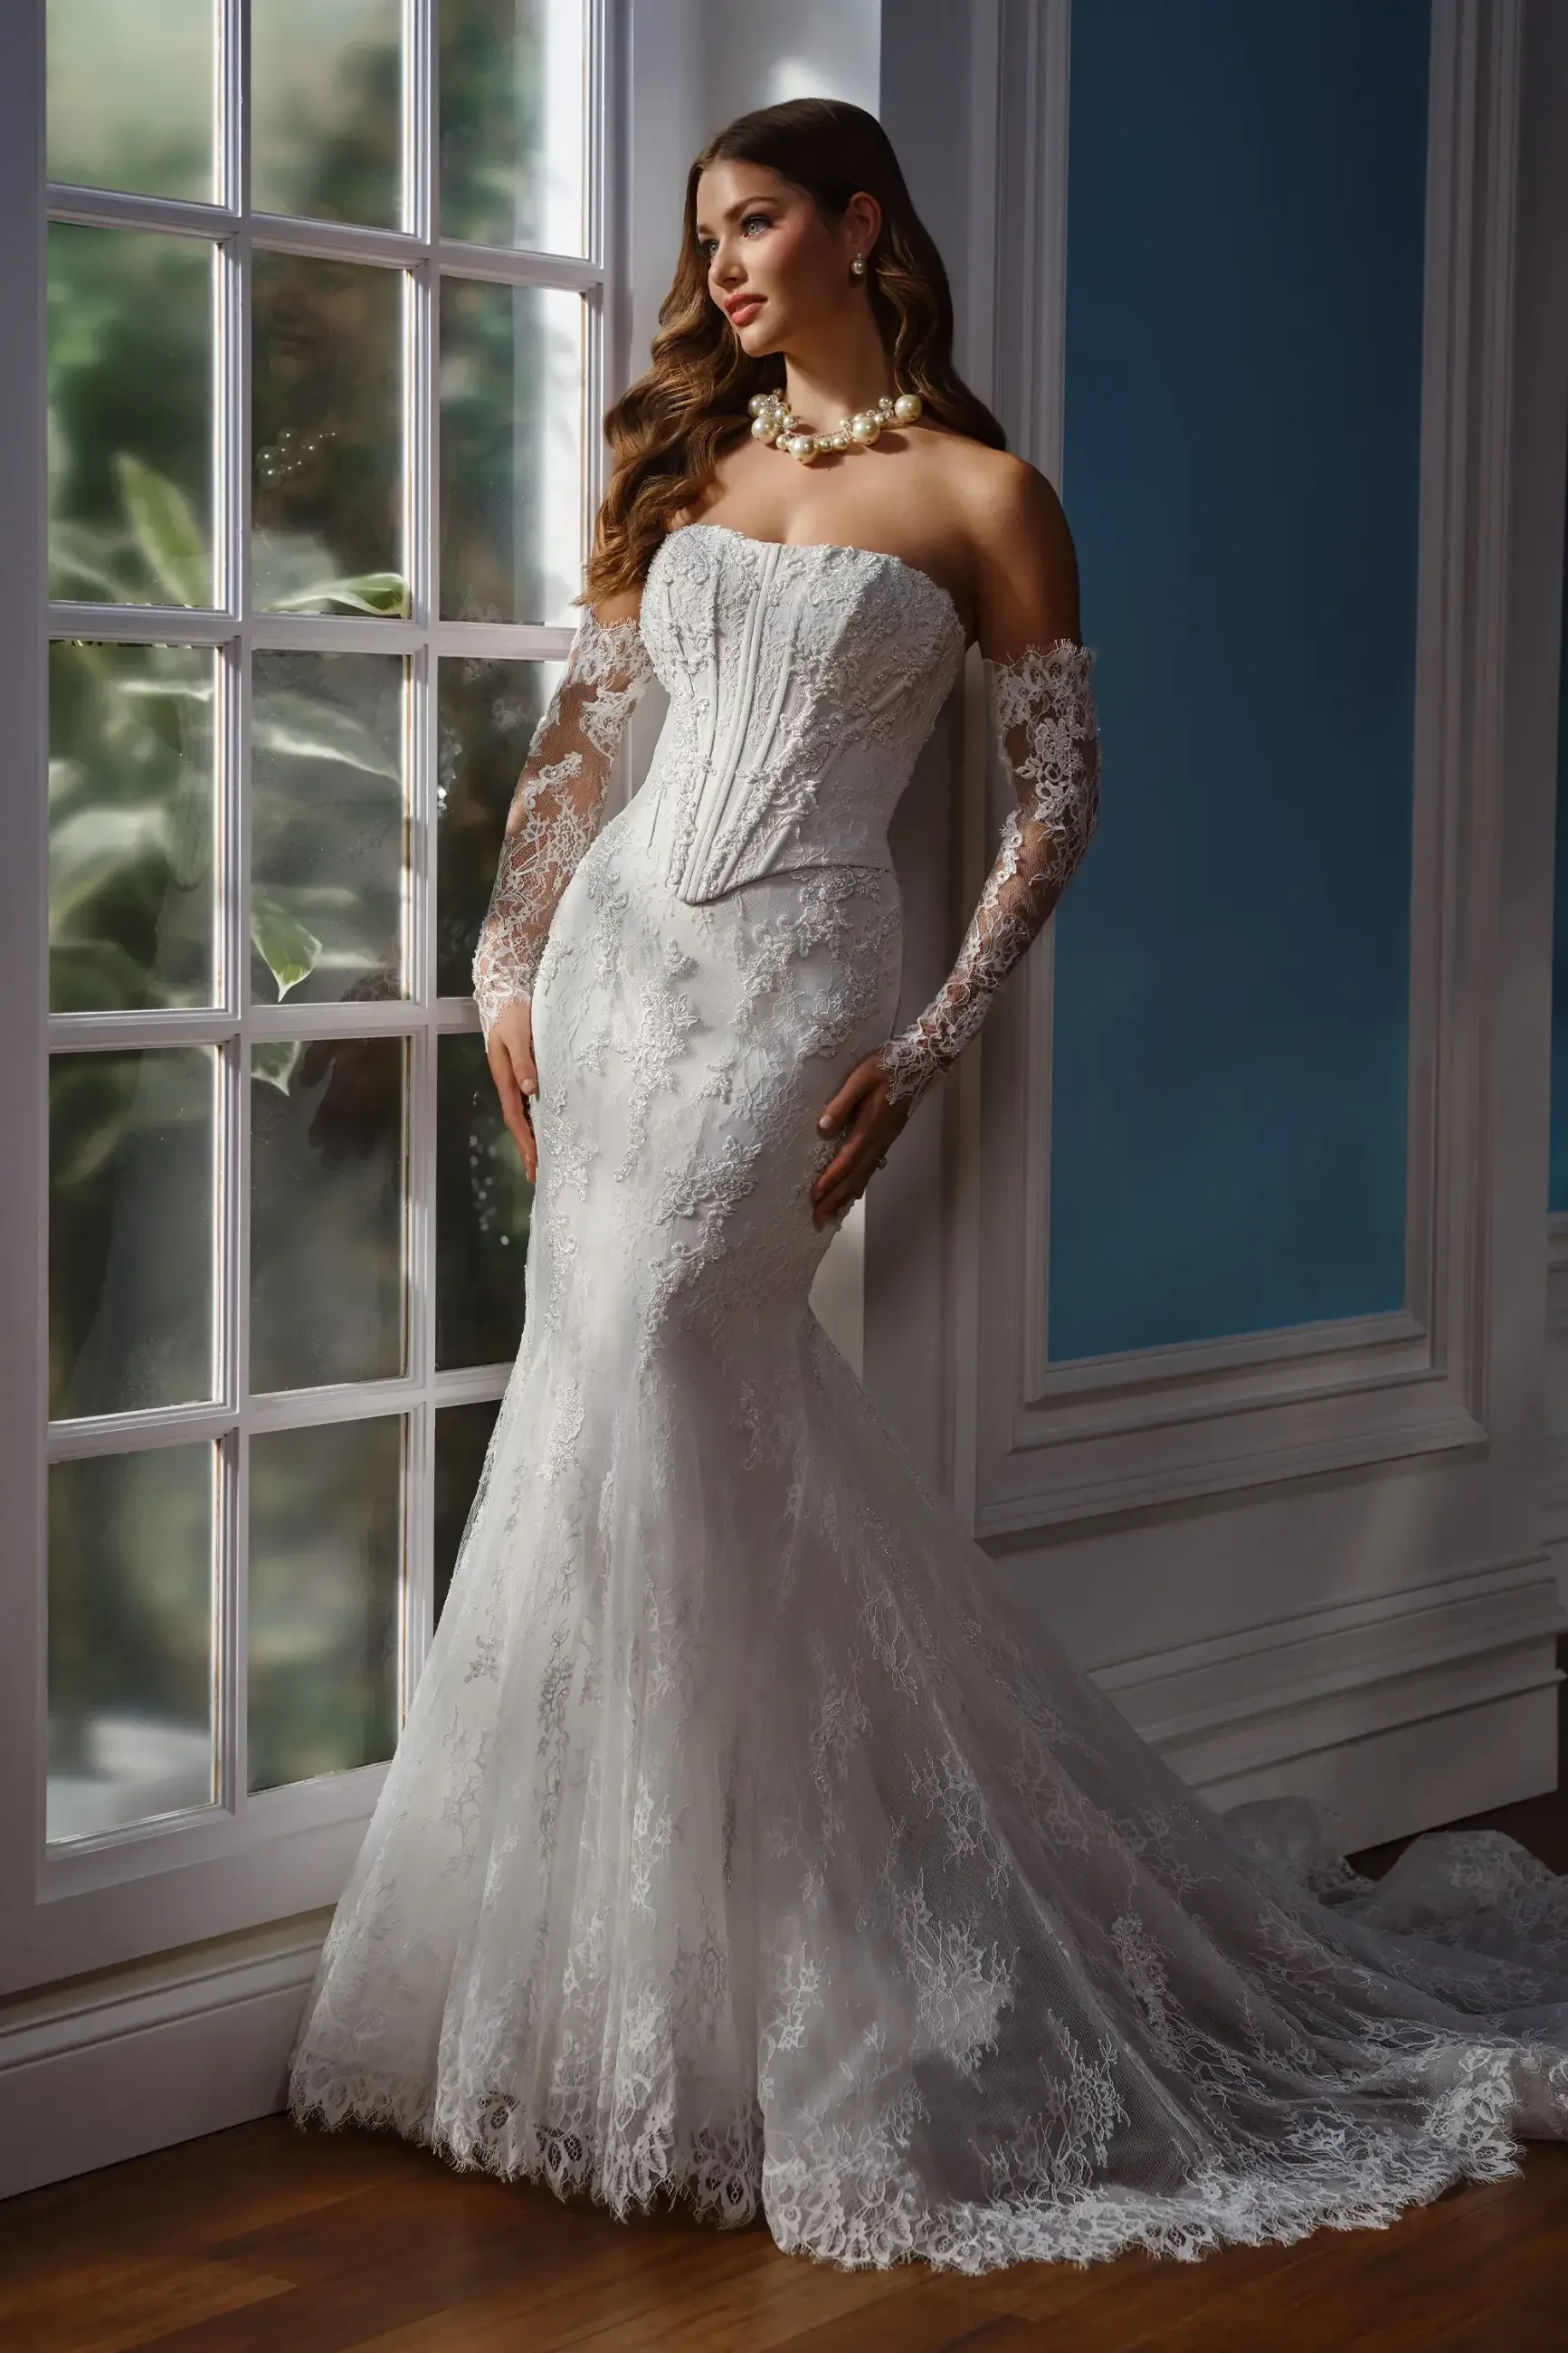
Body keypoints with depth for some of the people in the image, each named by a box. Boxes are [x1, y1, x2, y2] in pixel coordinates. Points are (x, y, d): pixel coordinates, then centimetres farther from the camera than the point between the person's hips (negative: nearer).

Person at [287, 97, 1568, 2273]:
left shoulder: (979, 499, 0)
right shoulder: (689, 466, 15)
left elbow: (1059, 792, -1)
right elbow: (578, 730, 17)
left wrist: (929, 1050, -8)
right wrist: (512, 965, 7)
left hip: (786, 974, -5)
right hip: (614, 952, 5)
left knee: (646, 1392, -15)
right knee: (719, 1417, 3)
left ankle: (686, 2023, -3)